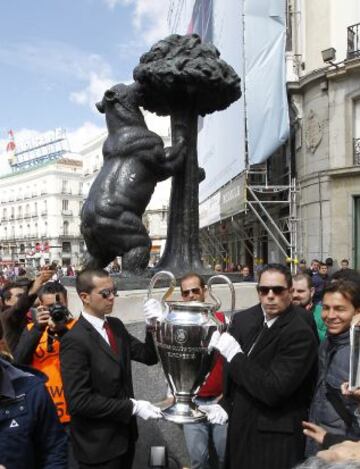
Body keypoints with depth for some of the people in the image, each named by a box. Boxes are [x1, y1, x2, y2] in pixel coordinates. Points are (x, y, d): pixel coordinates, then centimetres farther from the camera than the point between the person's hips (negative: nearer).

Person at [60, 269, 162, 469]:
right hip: (98, 444, -7)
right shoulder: (75, 340, -21)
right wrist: (132, 407, -22)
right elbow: (80, 400, -23)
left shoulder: (116, 325, 2)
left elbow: (149, 357, 1)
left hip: (124, 433, 7)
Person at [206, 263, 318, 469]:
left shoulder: (301, 333, -22)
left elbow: (274, 390, -26)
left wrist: (235, 355, -22)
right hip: (241, 425, 6)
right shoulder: (244, 319, -1)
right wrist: (225, 403, 2)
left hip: (276, 436, -6)